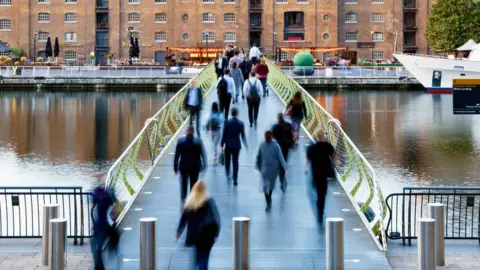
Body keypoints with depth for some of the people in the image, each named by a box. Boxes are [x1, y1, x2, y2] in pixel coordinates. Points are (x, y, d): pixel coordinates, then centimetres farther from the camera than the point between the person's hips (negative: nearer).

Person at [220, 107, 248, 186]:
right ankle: (235, 179, -3)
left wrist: (222, 144, 1)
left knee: (227, 160, 22)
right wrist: (246, 145, 9)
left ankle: (228, 174, 33)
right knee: (235, 162, 3)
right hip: (236, 145, 1)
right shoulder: (240, 123, -7)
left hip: (228, 145, -1)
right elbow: (243, 135, -2)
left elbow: (224, 134, -8)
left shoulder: (227, 122, -10)